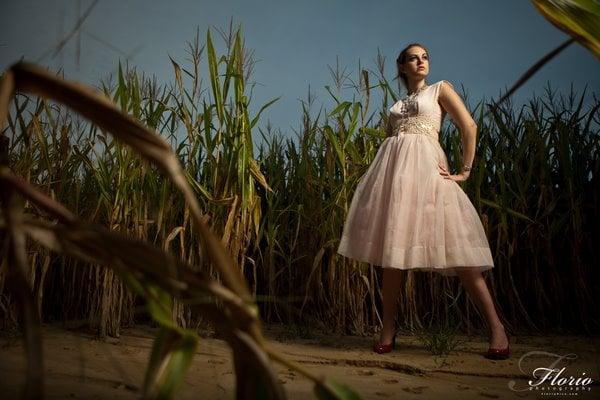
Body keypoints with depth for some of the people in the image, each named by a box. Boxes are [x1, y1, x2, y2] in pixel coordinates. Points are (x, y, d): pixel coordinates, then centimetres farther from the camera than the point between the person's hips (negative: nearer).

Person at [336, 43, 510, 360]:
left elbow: (469, 127, 3)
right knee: (392, 249, 0)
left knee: (455, 251, -13)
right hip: (392, 172, 5)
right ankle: (388, 329, 6)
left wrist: (464, 171, -2)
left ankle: (496, 328, -8)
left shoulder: (440, 89, 14)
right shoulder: (397, 104, 26)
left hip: (425, 167, -4)